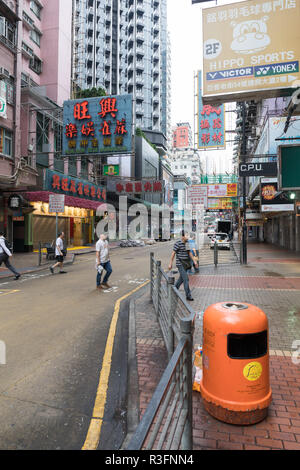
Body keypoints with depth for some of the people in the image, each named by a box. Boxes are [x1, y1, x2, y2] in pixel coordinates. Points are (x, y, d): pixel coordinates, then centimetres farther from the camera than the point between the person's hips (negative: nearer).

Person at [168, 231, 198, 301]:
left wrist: (194, 261, 8)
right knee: (186, 279, -11)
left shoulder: (186, 244, 8)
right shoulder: (177, 243, -15)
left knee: (181, 278, 16)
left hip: (185, 264, 8)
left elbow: (190, 253, 14)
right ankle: (188, 296, -4)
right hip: (180, 264, -8)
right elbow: (173, 253, -12)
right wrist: (170, 264, -12)